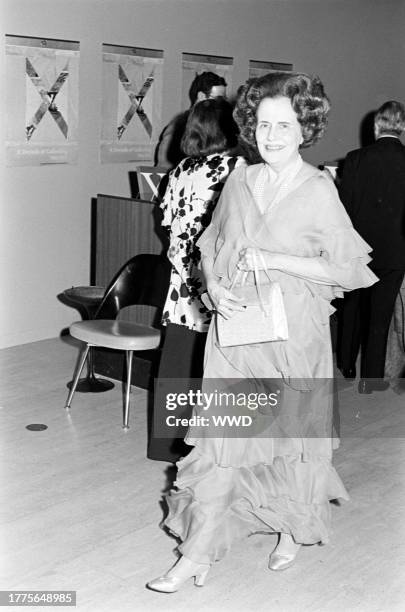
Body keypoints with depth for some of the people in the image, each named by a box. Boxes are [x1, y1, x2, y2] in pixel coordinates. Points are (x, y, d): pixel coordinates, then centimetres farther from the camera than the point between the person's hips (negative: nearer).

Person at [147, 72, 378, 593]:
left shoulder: (318, 190, -8)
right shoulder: (238, 181, 4)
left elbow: (350, 270, -10)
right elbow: (210, 246, 15)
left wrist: (275, 261, -16)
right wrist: (215, 287, -6)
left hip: (292, 334, -3)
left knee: (291, 433, 13)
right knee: (220, 437, 2)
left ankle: (292, 530, 38)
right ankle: (198, 551, 10)